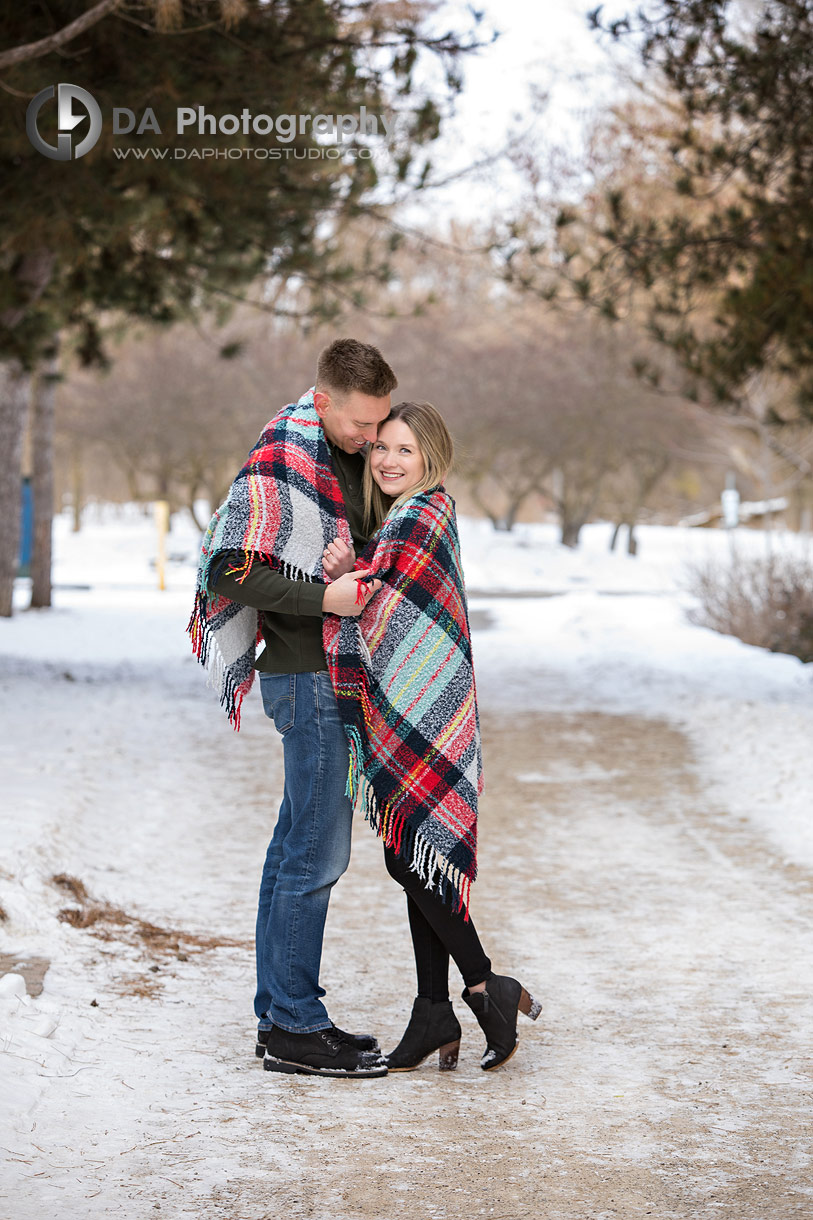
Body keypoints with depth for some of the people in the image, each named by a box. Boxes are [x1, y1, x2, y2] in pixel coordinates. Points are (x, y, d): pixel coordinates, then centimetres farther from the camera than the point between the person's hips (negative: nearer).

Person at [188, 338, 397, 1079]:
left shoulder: (347, 452, 12)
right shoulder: (281, 460, -15)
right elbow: (228, 569, -19)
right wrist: (324, 595, -23)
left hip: (329, 674, 9)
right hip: (309, 675, -9)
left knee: (297, 845, 12)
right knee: (317, 853, -7)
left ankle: (280, 1011, 20)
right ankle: (295, 1030, -1)